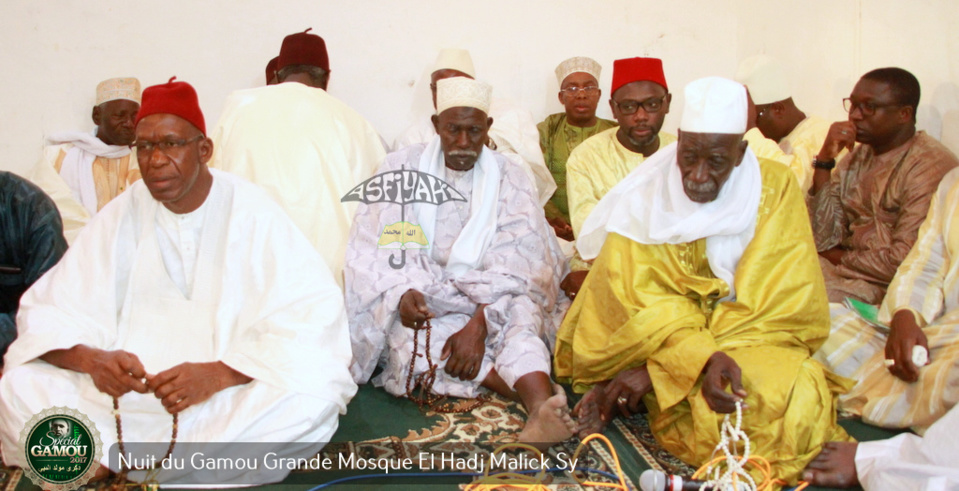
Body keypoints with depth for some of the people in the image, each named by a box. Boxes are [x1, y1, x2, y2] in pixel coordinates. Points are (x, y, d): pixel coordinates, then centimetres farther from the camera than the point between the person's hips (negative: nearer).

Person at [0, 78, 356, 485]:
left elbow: (313, 319, -15)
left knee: (311, 398, -32)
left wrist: (217, 374, -27)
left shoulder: (252, 214, -5)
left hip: (233, 397, -2)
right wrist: (90, 358, -20)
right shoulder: (122, 217, 5)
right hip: (127, 394, 3)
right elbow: (49, 311, 2)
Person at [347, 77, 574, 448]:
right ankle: (537, 392, -33)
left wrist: (480, 324, -25)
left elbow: (518, 265, -10)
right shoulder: (401, 169, 5)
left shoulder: (508, 178, 2)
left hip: (490, 301, 0)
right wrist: (403, 292, -23)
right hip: (423, 303, 1)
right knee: (410, 343, -32)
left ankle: (541, 409, -56)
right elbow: (373, 249, -3)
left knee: (520, 314, -33)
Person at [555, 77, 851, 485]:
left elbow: (763, 306, -13)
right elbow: (642, 299, -15)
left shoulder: (775, 189, -9)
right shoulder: (646, 193, -8)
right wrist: (703, 358, -35)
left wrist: (657, 369, -21)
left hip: (751, 340, 2)